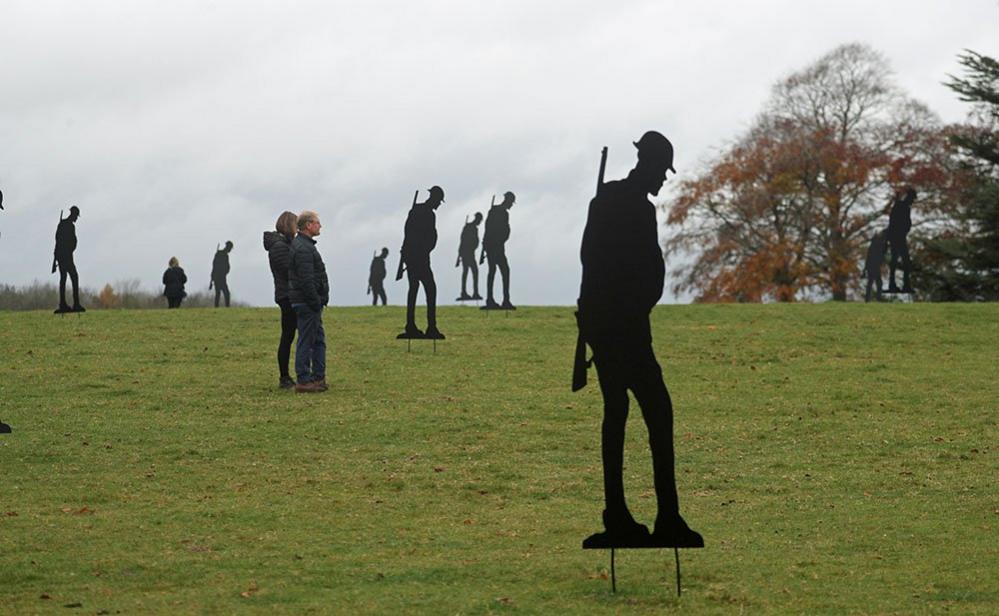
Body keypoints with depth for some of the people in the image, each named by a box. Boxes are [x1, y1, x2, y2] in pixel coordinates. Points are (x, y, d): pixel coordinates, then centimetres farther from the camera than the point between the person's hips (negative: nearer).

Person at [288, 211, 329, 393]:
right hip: (306, 302, -11)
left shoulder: (303, 245, 18)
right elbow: (306, 280, -23)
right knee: (306, 341, -7)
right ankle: (304, 381, -4)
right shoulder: (303, 249, -17)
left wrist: (318, 301, 19)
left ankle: (319, 378, 18)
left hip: (310, 303, 11)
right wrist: (315, 302, -21)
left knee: (318, 340, 14)